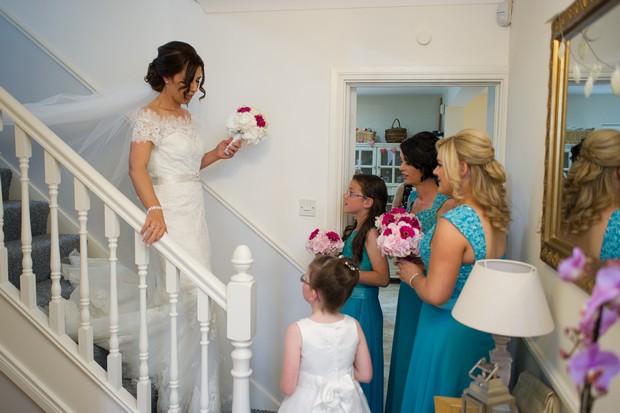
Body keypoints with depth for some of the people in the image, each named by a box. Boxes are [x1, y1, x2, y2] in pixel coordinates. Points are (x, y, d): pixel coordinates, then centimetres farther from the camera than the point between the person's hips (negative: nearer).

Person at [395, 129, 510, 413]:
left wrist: (413, 274, -7)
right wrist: (424, 266, 8)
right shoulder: (495, 218, 1)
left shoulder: (452, 223, -25)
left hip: (448, 331, -8)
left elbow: (436, 294, -25)